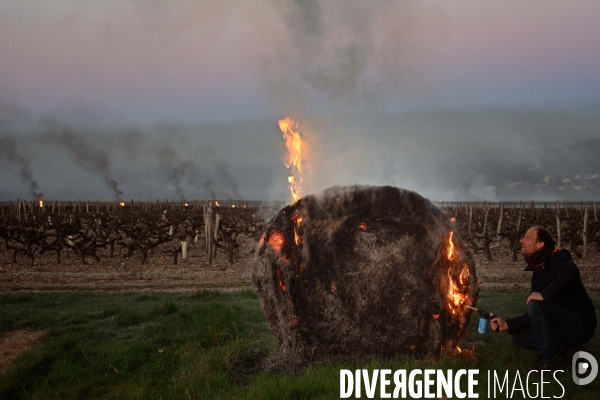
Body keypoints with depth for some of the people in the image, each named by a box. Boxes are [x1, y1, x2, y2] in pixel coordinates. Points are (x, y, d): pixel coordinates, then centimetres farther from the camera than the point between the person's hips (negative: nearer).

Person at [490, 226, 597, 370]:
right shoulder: (538, 271, 13)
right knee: (519, 336, 7)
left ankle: (546, 362, -17)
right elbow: (534, 316, 13)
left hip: (580, 325, -9)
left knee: (536, 306, -26)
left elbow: (571, 271, -38)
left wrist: (544, 295, -35)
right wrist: (507, 325, 4)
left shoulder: (557, 259, -11)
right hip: (565, 326, 9)